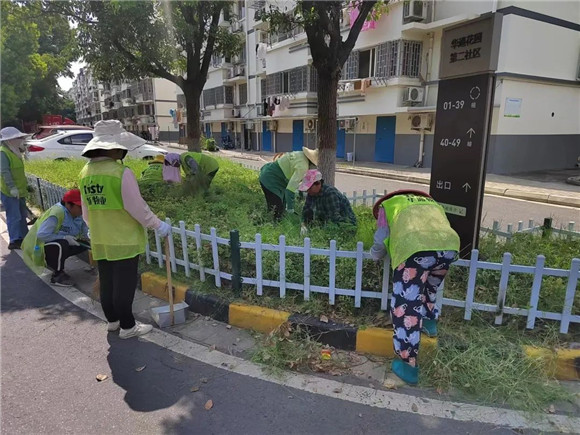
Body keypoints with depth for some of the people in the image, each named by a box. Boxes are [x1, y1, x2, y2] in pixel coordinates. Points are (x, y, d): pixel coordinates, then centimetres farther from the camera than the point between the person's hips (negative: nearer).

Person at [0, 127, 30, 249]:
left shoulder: (15, 151, 14)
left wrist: (25, 185, 23)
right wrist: (12, 187, -26)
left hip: (19, 191, 10)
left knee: (22, 216, 17)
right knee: (14, 217, -5)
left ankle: (24, 237, 27)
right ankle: (14, 241, 2)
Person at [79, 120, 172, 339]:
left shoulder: (86, 172, 3)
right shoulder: (121, 172, -20)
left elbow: (87, 211, 12)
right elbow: (137, 207, -18)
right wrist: (158, 225, -6)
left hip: (100, 241, 7)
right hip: (124, 241, -7)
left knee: (107, 282, 19)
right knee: (124, 284, 5)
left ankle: (112, 320, 36)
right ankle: (127, 326, 19)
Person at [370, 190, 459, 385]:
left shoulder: (387, 205, 29)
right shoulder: (432, 203, 42)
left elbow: (381, 240, 24)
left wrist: (375, 255, 44)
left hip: (415, 247, -5)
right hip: (449, 244, 6)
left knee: (405, 307, 4)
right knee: (428, 285, 36)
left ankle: (408, 366, 10)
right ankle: (429, 321, 50)